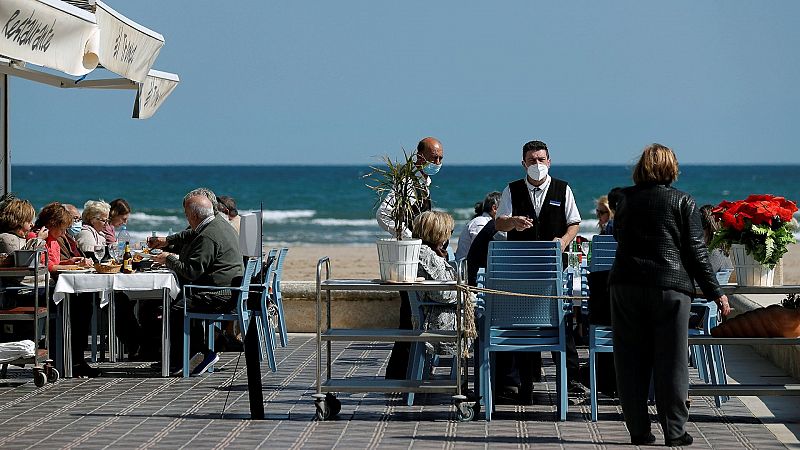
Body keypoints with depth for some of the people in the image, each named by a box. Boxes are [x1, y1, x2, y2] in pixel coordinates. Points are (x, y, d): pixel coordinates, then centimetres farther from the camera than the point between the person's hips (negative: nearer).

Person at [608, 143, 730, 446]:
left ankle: (638, 430, 8)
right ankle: (674, 432, 1)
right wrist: (715, 293, 3)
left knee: (631, 361, 7)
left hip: (626, 285, 2)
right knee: (671, 361, 2)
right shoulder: (683, 202, 1)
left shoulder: (626, 198, 8)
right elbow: (696, 251, -1)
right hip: (669, 286, -2)